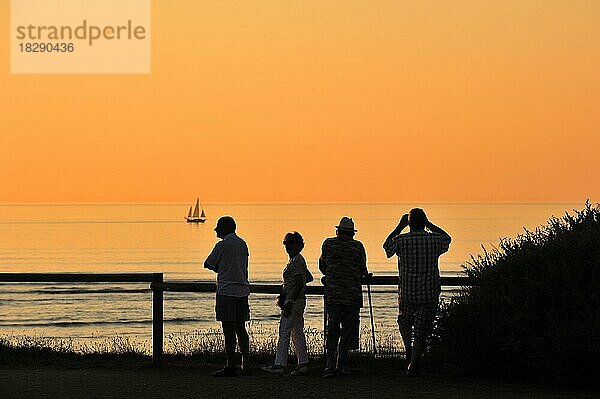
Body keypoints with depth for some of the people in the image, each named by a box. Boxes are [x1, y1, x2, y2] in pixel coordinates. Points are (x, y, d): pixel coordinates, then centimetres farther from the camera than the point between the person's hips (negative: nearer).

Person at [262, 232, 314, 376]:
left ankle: (279, 365, -10)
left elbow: (299, 284, -20)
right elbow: (309, 278, 26)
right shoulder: (298, 260, 16)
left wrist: (290, 302, -23)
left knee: (284, 333, -9)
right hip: (299, 300, 11)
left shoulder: (296, 261, -14)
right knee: (297, 333, 11)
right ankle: (303, 364, 9)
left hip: (293, 300, -11)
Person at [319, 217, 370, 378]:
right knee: (348, 329, 8)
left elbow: (322, 265, 13)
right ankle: (341, 365, 4)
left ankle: (330, 365, -6)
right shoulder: (358, 247, -1)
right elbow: (363, 270, 4)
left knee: (332, 329, 7)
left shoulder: (328, 244, 2)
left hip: (332, 293, 1)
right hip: (353, 294, -1)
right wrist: (366, 275, 28)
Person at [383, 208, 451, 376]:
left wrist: (400, 227, 18)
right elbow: (447, 238, 22)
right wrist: (429, 224, 18)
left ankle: (409, 348, 5)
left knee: (404, 321, 25)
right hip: (430, 293, 0)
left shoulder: (401, 240, -7)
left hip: (407, 293, 0)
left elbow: (387, 245, 16)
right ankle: (414, 363, -1)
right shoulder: (434, 240, -3)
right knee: (421, 330, 5)